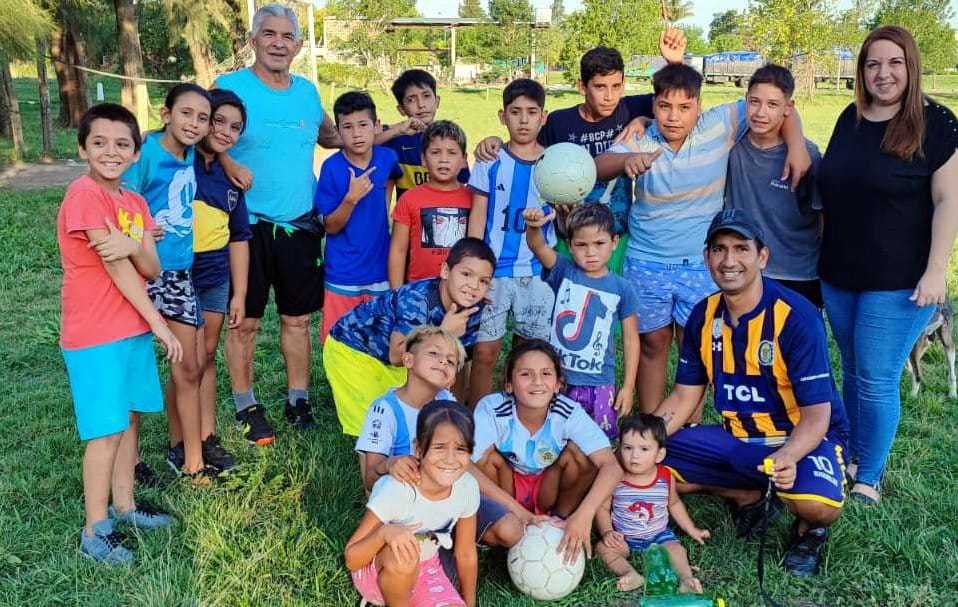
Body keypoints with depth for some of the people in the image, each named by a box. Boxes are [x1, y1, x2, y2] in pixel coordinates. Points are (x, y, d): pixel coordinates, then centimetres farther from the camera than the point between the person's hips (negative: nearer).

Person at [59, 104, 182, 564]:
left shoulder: (135, 202, 8)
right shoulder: (84, 193, -15)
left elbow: (152, 268, 0)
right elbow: (116, 269, -17)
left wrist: (131, 245, -22)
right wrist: (159, 324, -14)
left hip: (134, 328, 7)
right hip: (95, 335, -7)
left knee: (128, 420, 16)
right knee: (106, 431, -2)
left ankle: (123, 506, 31)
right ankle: (94, 531, 11)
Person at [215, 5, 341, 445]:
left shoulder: (308, 92, 10)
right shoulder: (230, 87, -5)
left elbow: (331, 136, 24)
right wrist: (227, 162, -22)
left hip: (299, 225, 4)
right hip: (248, 225, -4)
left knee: (297, 318, 11)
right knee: (244, 321, 5)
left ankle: (298, 401, 25)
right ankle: (246, 407, 20)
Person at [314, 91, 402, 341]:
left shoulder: (388, 157, -4)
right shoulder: (332, 167, -13)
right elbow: (331, 227, -12)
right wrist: (351, 198, -27)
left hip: (380, 271, 3)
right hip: (342, 275, -3)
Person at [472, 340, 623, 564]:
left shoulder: (569, 412, -24)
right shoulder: (491, 409, -28)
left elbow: (611, 467, -31)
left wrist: (584, 514, -46)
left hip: (549, 489, 1)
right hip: (503, 489, 0)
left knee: (581, 453, -25)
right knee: (489, 456, -29)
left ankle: (561, 518, -4)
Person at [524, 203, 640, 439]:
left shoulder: (621, 288, -2)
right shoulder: (564, 272, -3)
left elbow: (631, 339, 4)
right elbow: (538, 246, -21)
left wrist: (628, 386, 1)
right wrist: (534, 227, -44)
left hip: (599, 384, 0)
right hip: (557, 378, 0)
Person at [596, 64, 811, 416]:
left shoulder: (718, 127, -10)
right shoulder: (640, 141, -10)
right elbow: (598, 167, -28)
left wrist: (796, 145, -17)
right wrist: (627, 160, -49)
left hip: (701, 265, 0)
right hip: (646, 264, 0)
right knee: (652, 344, 12)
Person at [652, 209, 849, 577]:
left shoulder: (797, 318, -23)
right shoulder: (704, 316, -5)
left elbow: (816, 415, -23)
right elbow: (684, 398, 2)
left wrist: (787, 457, -44)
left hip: (804, 437, -5)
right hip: (738, 438, 6)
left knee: (819, 503, -36)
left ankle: (808, 530, 4)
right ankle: (750, 497, 9)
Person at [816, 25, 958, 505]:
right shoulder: (850, 119, 7)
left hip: (898, 282, -5)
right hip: (838, 276, 5)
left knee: (877, 381, -1)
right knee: (852, 373, 16)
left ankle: (868, 478, 14)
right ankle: (851, 456, 32)